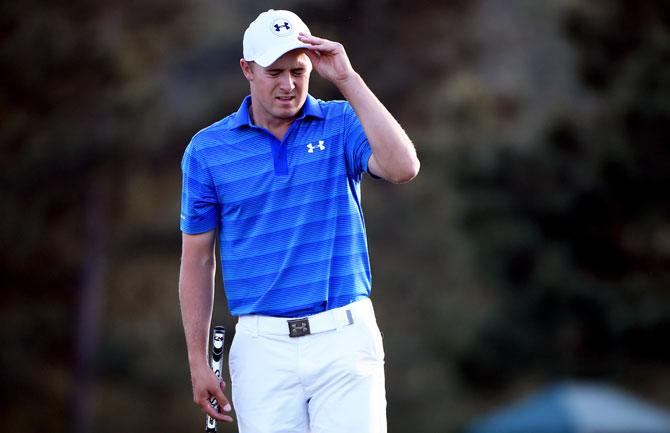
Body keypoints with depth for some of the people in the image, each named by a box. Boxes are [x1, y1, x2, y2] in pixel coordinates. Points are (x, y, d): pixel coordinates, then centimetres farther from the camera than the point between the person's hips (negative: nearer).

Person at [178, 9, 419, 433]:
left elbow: (403, 168, -18)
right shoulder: (208, 149, 3)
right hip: (263, 346, 1)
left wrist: (348, 80, -18)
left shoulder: (342, 124, 2)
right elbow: (198, 259, 8)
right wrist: (198, 362, 4)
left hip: (345, 338, -1)